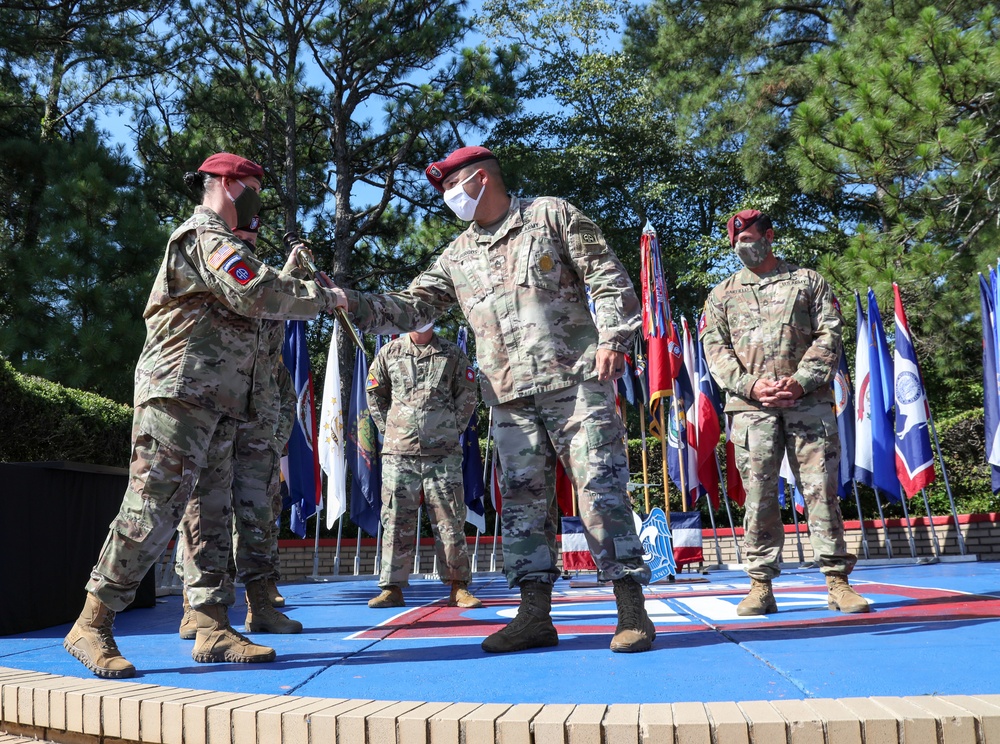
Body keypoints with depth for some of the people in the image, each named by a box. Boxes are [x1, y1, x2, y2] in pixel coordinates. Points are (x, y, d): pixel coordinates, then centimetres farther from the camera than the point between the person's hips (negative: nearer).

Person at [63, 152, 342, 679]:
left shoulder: (215, 243, 29)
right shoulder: (204, 236, -5)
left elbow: (253, 300, 24)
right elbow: (259, 295, -18)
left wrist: (295, 277, 15)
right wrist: (321, 297, -7)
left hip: (215, 407, 11)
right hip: (179, 395, -11)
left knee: (212, 517, 5)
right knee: (150, 513, -11)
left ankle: (212, 629, 7)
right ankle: (92, 626, -4)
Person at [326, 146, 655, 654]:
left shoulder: (552, 215, 6)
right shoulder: (458, 256, 18)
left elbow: (607, 277, 0)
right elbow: (412, 307, 16)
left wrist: (614, 336, -13)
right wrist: (354, 303, 2)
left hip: (575, 380, -5)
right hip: (510, 397, 5)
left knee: (601, 489, -6)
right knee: (522, 498, 2)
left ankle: (632, 611, 0)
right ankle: (534, 615, 8)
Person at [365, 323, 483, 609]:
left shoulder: (453, 354, 8)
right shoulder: (389, 352, 9)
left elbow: (468, 395, 13)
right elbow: (374, 394, 17)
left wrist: (454, 429, 4)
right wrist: (389, 430, 9)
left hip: (443, 453, 0)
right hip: (399, 452, 1)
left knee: (450, 520, 0)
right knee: (397, 521, 2)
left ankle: (458, 588, 7)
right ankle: (392, 588, 8)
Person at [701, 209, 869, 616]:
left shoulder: (808, 281, 14)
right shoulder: (722, 294, 17)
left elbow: (829, 336, 5)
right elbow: (715, 349, 7)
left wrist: (800, 381, -10)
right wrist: (751, 385, -9)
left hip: (809, 402, -1)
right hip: (751, 408, 1)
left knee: (821, 489, -3)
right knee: (759, 494, -1)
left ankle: (838, 581, 3)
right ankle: (761, 585, 5)